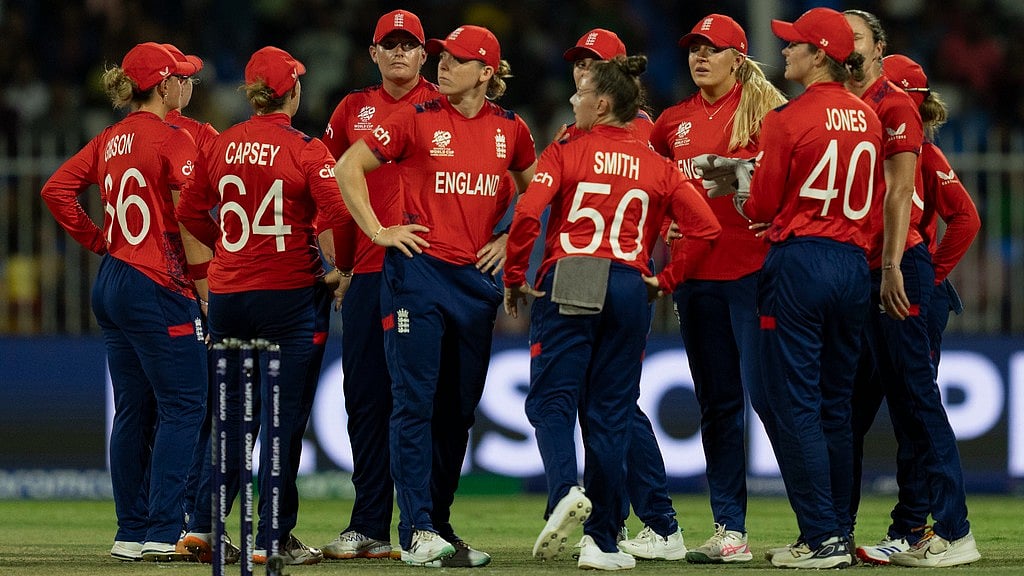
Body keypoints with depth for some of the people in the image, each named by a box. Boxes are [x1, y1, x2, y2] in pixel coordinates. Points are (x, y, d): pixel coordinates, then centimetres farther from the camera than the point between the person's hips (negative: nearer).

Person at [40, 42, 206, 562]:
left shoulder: (110, 141, 12)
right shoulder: (173, 139, -10)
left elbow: (56, 189, 11)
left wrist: (99, 241, 12)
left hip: (111, 283, 8)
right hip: (158, 286, -8)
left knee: (133, 411, 11)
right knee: (182, 406, -5)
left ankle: (131, 534, 12)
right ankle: (163, 533, -11)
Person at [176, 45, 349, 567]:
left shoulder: (222, 146, 3)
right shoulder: (305, 151, -10)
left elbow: (190, 212, 9)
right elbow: (337, 214, -19)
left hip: (227, 290, 5)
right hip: (290, 291, -5)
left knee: (229, 412, 15)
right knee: (284, 416, 0)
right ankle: (273, 538, 0)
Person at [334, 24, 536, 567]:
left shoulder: (510, 130, 7)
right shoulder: (417, 119, -3)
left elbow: (534, 190, 23)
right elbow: (348, 167, 0)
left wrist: (511, 238, 10)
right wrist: (377, 231, -5)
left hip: (476, 276, 4)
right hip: (418, 271, -4)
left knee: (459, 408, 9)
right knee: (415, 402, -8)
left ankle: (440, 526, 19)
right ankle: (415, 531, -8)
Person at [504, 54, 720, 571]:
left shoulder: (566, 154, 0)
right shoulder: (657, 166, 9)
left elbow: (528, 213, -13)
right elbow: (706, 227, 1)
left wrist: (514, 278, -1)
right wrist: (669, 278, 11)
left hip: (567, 284, -3)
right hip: (628, 287, 3)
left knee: (552, 398, 2)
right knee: (610, 412, 6)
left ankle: (566, 487, -28)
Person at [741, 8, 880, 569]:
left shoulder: (788, 119, -11)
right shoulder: (869, 119, 7)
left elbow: (761, 207, -5)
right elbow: (873, 204, 13)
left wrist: (742, 198, 16)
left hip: (798, 262, -6)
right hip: (855, 264, 6)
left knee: (794, 403, -2)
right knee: (836, 405, 13)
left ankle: (822, 537, -5)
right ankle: (838, 533, 15)